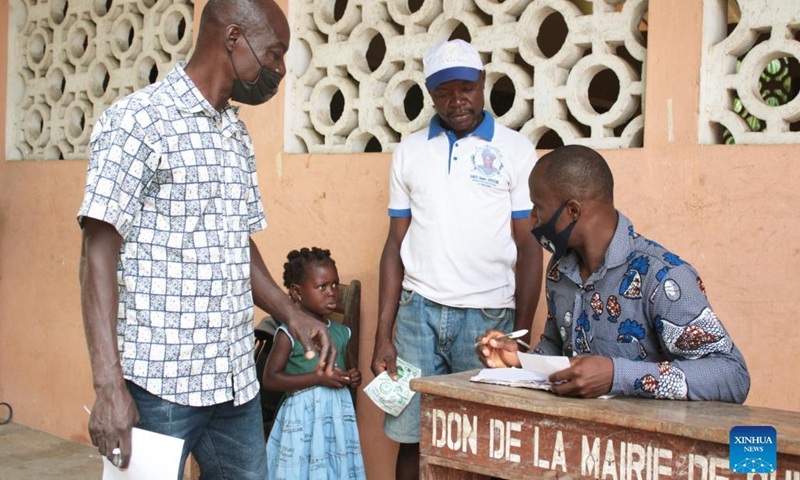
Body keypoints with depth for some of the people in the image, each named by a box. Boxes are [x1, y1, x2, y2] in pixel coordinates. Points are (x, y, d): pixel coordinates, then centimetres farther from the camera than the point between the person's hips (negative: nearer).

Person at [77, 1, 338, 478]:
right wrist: (109, 385, -22)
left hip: (236, 381, 7)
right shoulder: (138, 120, -9)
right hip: (159, 384, -7)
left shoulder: (238, 135, 14)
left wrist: (291, 315, 6)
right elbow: (99, 253, -14)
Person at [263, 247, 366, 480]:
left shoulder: (341, 332, 11)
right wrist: (318, 378, -18)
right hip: (303, 418, -5)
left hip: (338, 417, 5)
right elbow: (270, 379, -13)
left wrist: (352, 377, 2)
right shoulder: (288, 334, -8)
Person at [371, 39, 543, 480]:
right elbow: (395, 246, 10)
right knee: (411, 438, 2)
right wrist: (383, 335, 4)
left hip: (488, 315, -2)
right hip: (419, 310, 2)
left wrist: (521, 337, -5)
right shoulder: (410, 151, 10)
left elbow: (529, 248, 1)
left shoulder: (515, 150, 2)